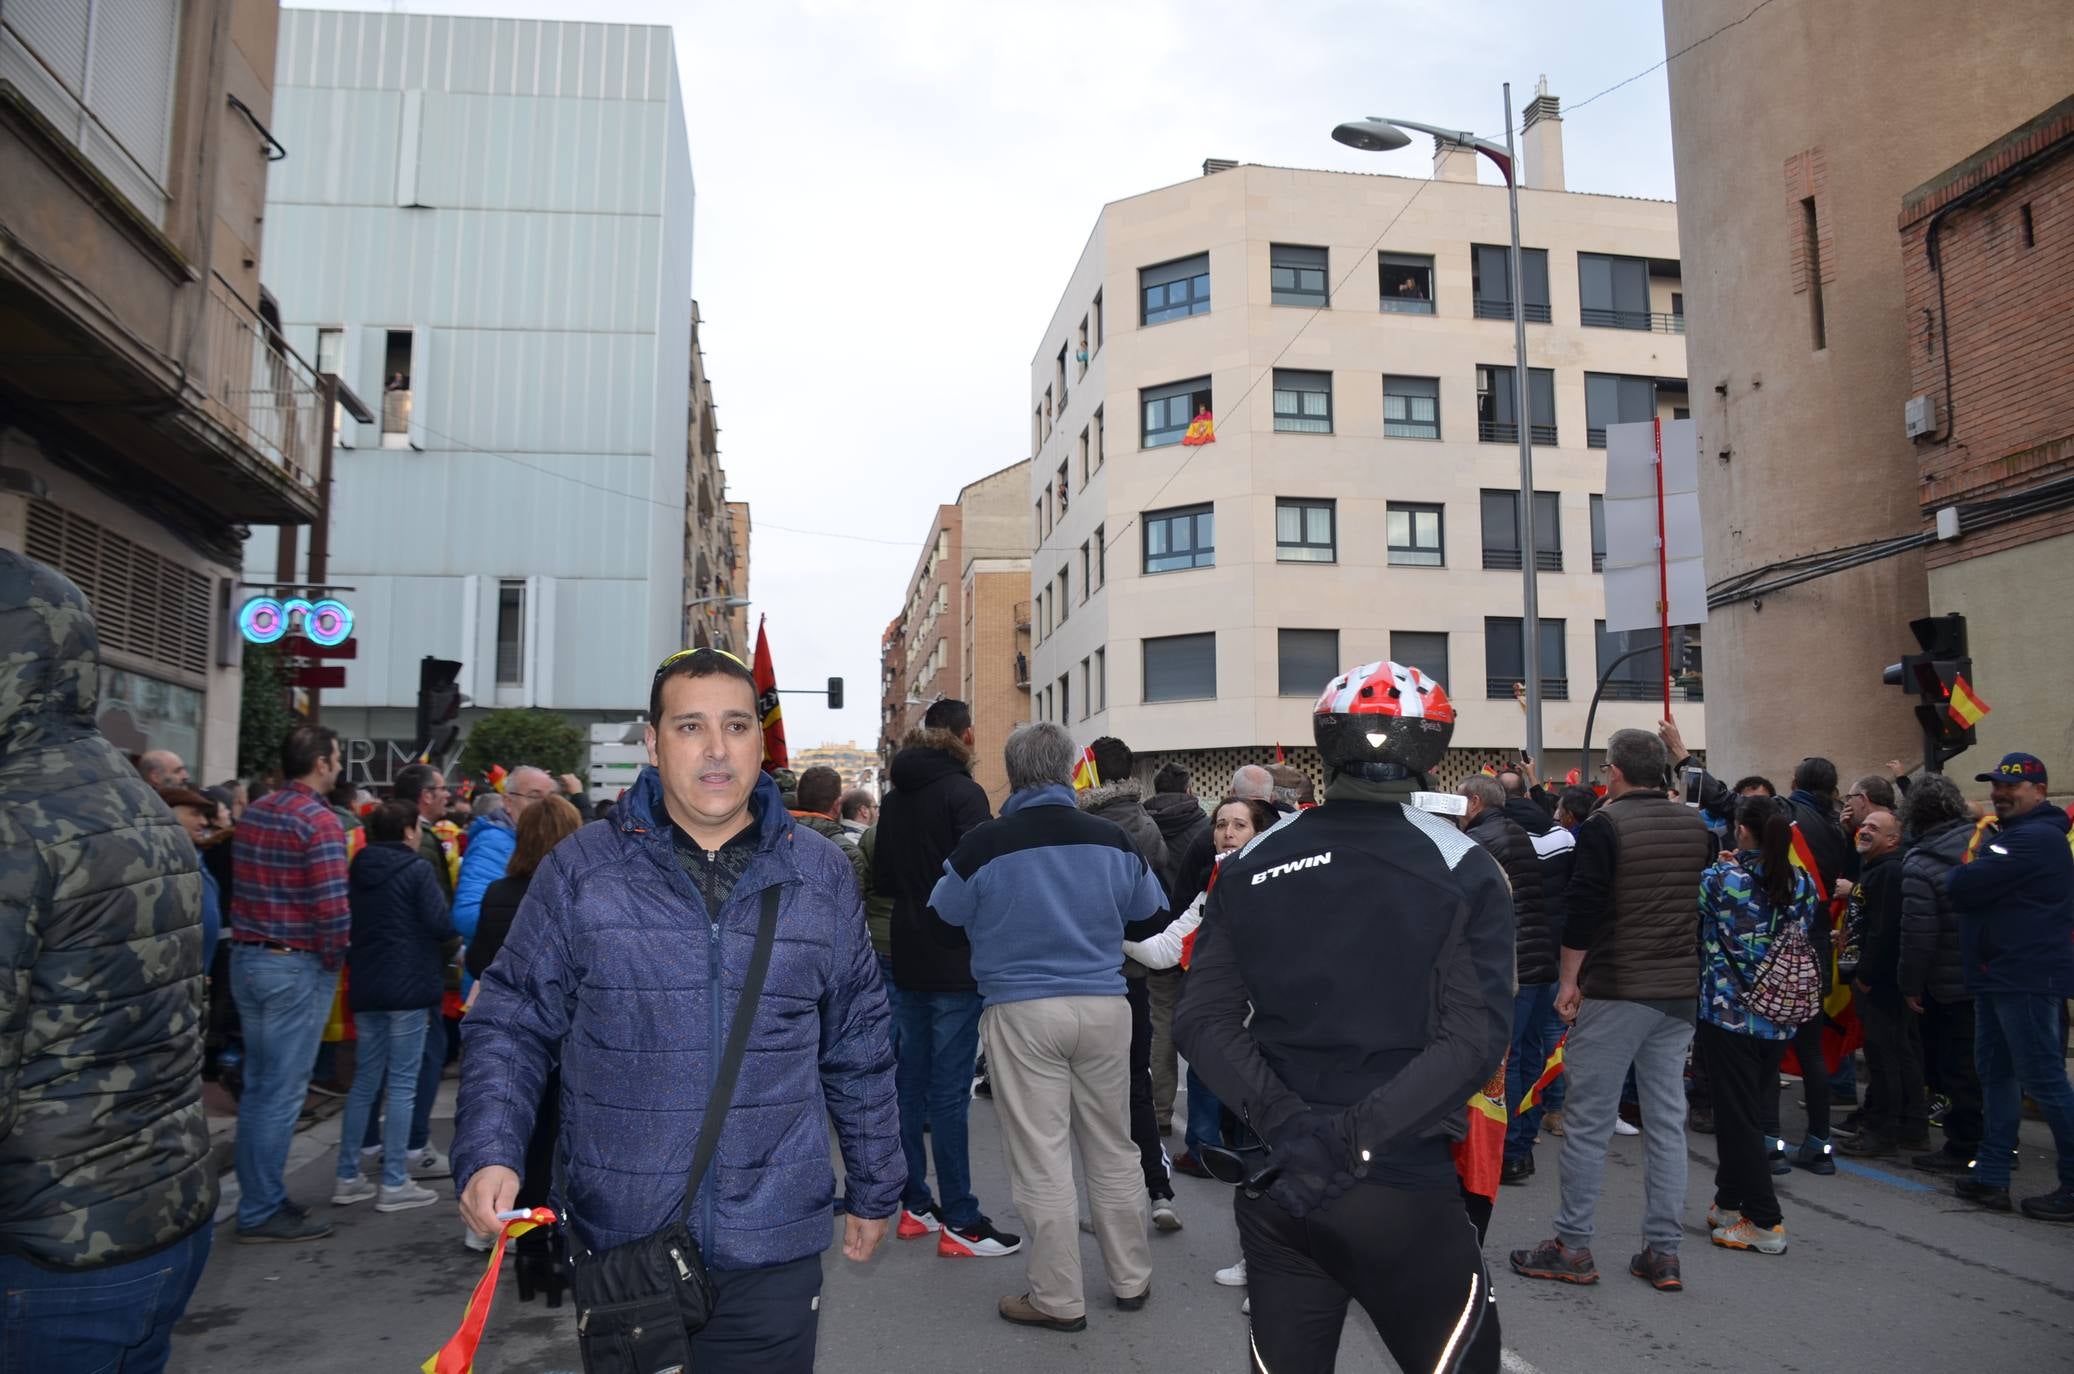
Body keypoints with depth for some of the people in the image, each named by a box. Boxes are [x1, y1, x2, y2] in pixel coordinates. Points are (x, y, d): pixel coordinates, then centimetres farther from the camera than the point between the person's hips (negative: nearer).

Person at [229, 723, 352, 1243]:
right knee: (282, 1091, 0)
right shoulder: (318, 820, -16)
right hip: (296, 967, -8)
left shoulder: (254, 812, 10)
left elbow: (243, 886, 12)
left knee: (258, 1085, 15)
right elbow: (332, 906, -21)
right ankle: (262, 1212, 7)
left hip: (246, 958, 8)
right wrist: (335, 959, -6)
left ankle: (258, 1198, 24)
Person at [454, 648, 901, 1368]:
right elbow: (511, 1026, 2)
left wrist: (873, 1191, 13)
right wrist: (489, 1156, -13)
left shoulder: (822, 875, 2)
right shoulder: (580, 871, -3)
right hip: (616, 1247, 0)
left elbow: (858, 1049, 9)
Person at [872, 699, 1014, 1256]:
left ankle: (915, 1205, 22)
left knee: (910, 1085, 13)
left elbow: (881, 879, 15)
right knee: (949, 1094, -4)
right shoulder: (963, 793, -13)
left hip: (907, 959, 7)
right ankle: (960, 1221, 3)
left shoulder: (894, 798, 9)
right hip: (954, 961, -7)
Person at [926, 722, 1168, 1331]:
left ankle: (1057, 1299, 16)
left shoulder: (984, 843, -11)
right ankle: (1131, 1279, 29)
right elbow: (1151, 914, 11)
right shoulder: (1112, 838, -3)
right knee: (1111, 1151, 17)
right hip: (1104, 1006, 3)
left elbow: (942, 918, 4)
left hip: (1022, 1011, -3)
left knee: (1041, 1161, 7)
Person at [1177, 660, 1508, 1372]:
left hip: (1272, 1183, 3)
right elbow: (1473, 1041, -17)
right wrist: (1356, 1137, -18)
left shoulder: (1251, 865, 0)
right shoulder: (1462, 869, -9)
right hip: (1403, 1188, -3)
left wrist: (1284, 1121, -13)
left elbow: (1202, 1020, -5)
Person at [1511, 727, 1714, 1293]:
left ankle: (1572, 1247, 9)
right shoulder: (1698, 826, 7)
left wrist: (1569, 980, -6)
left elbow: (1583, 908, -15)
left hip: (1615, 992, -6)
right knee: (1667, 1120, 11)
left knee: (1587, 1120, 2)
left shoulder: (1604, 825, -12)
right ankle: (1663, 1253, 15)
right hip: (1682, 992, 6)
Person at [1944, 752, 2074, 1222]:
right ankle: (1992, 1178, 17)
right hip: (1999, 974, 11)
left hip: (2027, 977, -11)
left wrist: (1962, 869, -1)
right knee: (1995, 1072, 12)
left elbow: (1961, 888, -21)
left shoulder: (2036, 838, -17)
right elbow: (1966, 890, 16)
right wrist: (1969, 873, -4)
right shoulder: (2012, 834, 19)